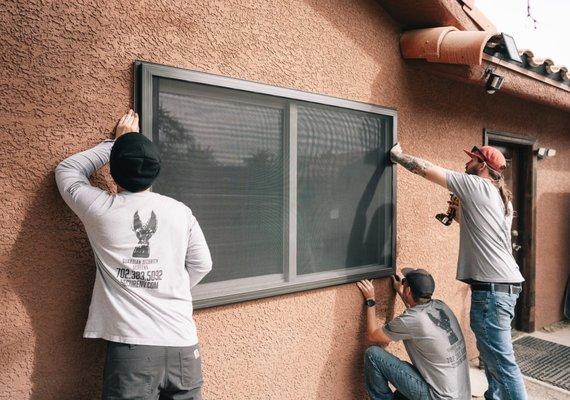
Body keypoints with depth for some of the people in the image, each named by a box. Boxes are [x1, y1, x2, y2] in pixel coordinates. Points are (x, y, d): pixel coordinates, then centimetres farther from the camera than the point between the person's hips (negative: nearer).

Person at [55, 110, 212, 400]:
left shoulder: (100, 209, -4)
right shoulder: (181, 212, 1)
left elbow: (67, 170, 16)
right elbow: (201, 265, 9)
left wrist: (117, 141, 23)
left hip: (131, 346, -2)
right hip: (183, 345, 2)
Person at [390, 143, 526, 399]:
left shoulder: (476, 185, -8)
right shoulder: (500, 197, 18)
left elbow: (426, 169, -6)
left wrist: (398, 156, 8)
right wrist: (459, 214, 15)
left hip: (491, 288, -10)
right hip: (503, 285, 10)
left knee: (501, 360, -6)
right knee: (492, 355, 20)